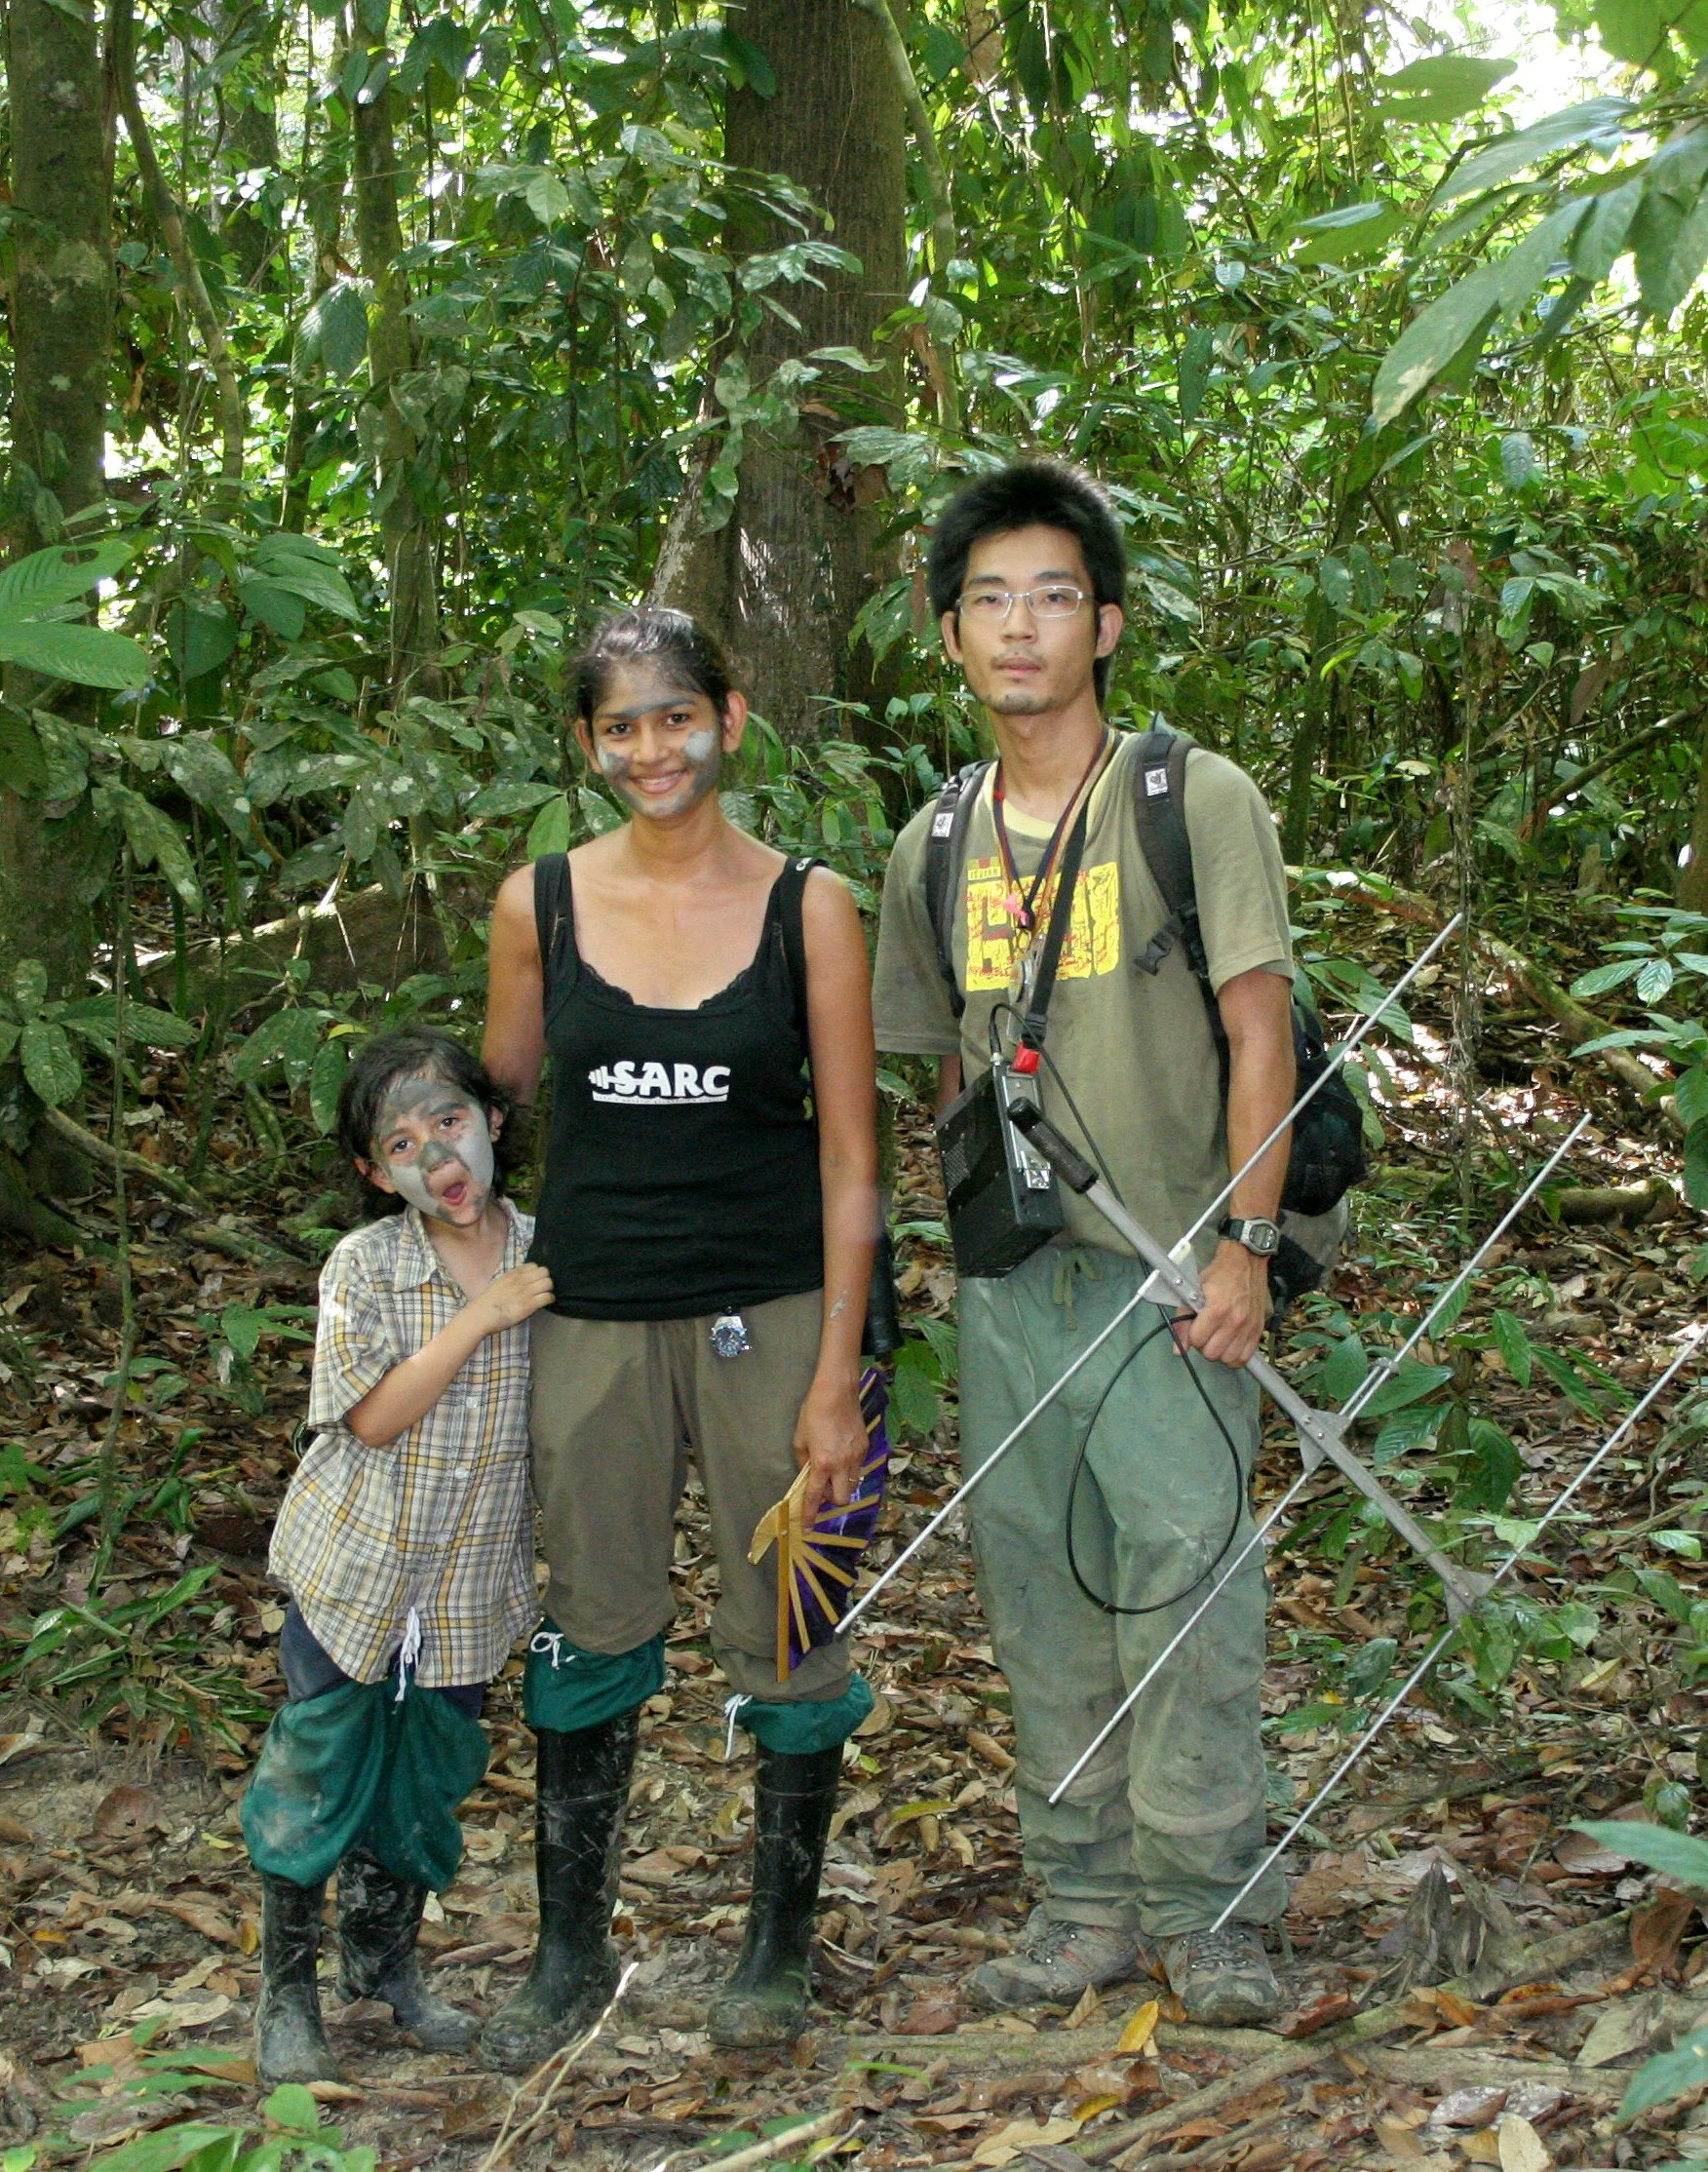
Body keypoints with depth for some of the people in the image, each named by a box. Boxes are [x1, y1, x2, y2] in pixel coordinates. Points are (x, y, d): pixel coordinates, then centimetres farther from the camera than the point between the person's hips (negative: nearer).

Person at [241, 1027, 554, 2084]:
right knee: (321, 1769, 5)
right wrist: (480, 1317, -26)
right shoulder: (365, 1266, -13)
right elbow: (374, 1417, -21)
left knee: (427, 1776, 16)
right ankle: (287, 1987, 23)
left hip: (475, 1581, 3)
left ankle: (387, 1961, 36)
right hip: (358, 1568, -2)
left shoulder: (549, 1256, -5)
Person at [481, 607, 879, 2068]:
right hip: (591, 1317, 2)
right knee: (591, 1634, 10)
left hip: (768, 1316, -2)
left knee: (785, 1634, 7)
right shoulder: (540, 903, 2)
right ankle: (573, 1953, 26)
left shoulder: (807, 906, -3)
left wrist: (837, 1377, -7)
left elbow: (850, 1157, -3)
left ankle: (782, 1944, 26)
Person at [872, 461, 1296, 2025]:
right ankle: (1084, 1901, 18)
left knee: (1187, 1574, -7)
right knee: (1038, 1589, 8)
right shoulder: (935, 847, 11)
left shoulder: (1196, 803, -3)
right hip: (1010, 1279, 5)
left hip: (1166, 1267, -5)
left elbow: (1259, 1032, -7)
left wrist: (1242, 1245, -13)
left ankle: (1209, 1911, 5)